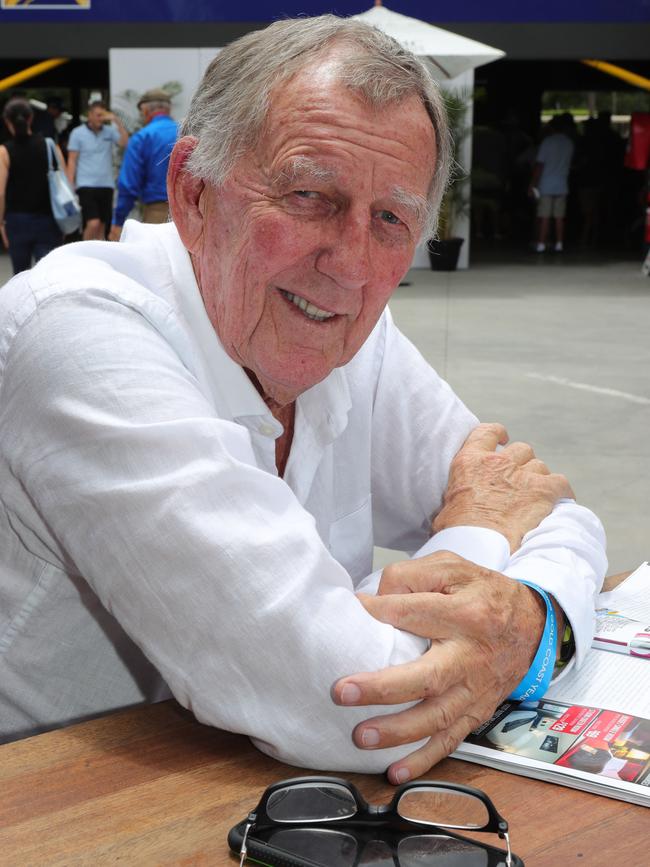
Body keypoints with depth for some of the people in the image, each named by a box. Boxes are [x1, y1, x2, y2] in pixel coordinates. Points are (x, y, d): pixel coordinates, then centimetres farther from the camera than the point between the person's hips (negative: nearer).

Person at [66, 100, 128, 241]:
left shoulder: (109, 131, 8)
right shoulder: (78, 133, 1)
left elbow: (125, 143, -7)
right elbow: (72, 161, 1)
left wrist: (117, 121, -11)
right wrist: (70, 186, -6)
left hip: (106, 185, 4)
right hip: (86, 185, -4)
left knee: (102, 225, 6)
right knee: (93, 223, -17)